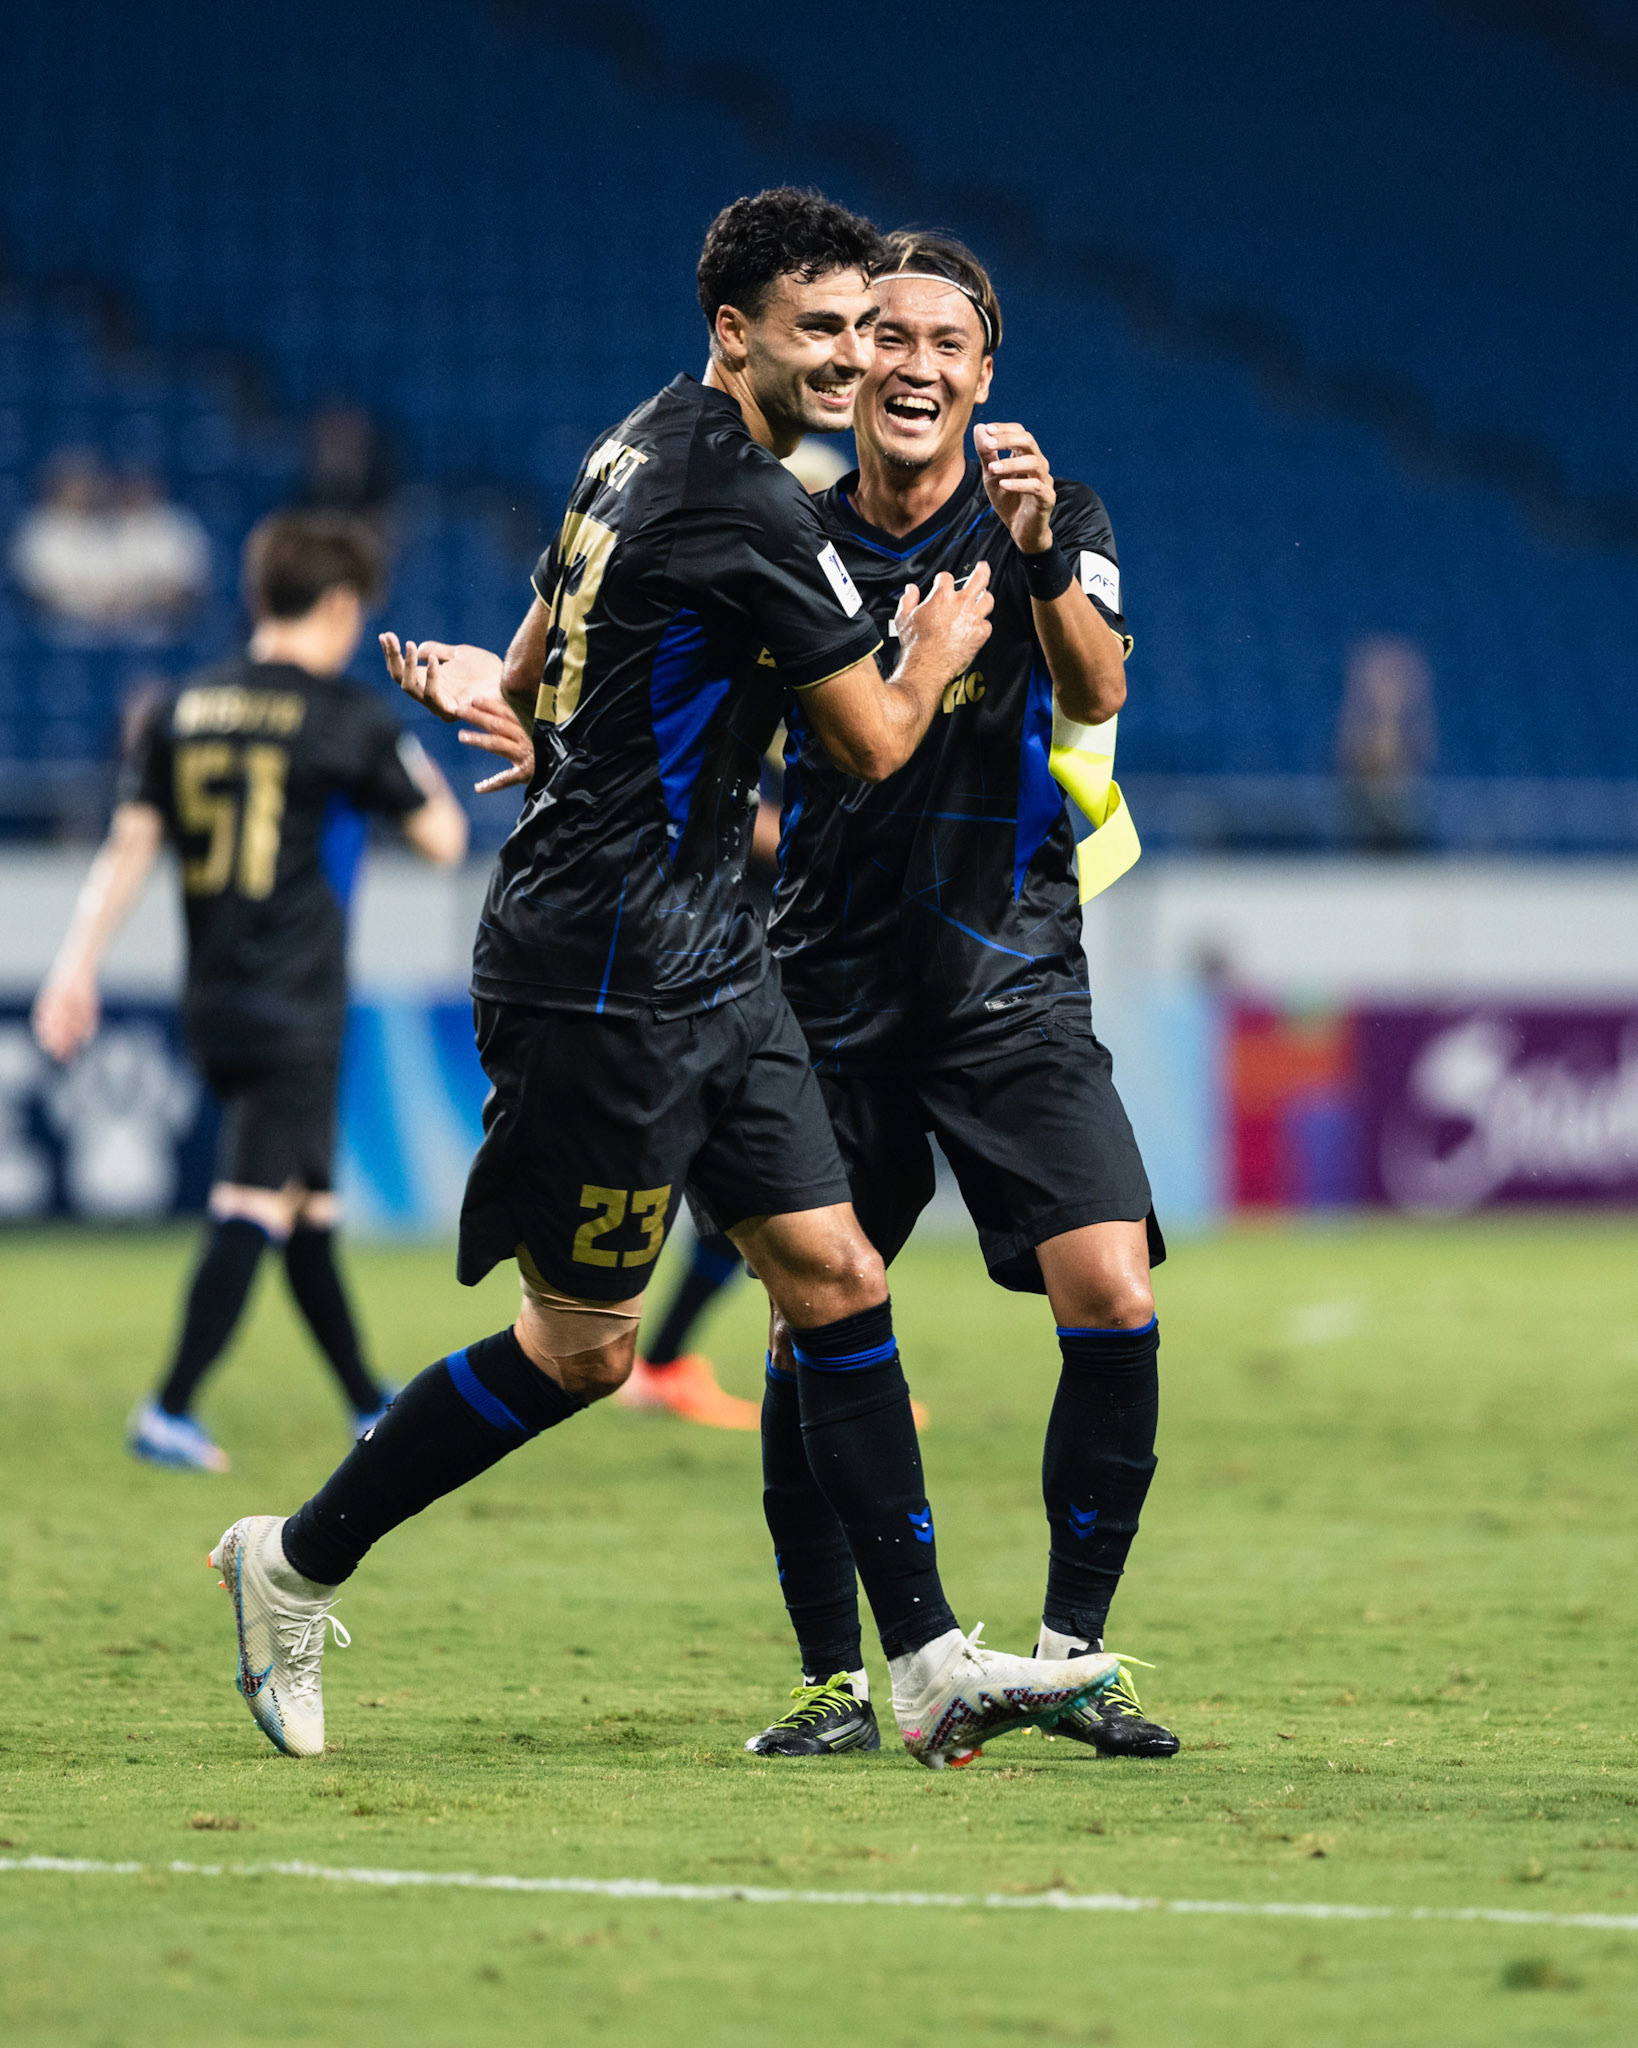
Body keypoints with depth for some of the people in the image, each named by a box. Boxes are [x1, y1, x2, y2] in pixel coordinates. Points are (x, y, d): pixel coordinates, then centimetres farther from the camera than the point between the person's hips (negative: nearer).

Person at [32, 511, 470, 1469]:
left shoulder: (178, 709, 6)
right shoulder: (350, 717, -8)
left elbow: (129, 845, 3)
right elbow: (444, 837, -1)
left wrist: (78, 966, 3)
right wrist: (425, 774, 18)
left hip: (213, 1001, 6)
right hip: (299, 1010, -6)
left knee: (309, 1205, 16)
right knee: (257, 1204, -6)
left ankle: (371, 1407, 26)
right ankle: (172, 1410, -13)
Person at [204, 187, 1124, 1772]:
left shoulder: (645, 450, 12)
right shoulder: (741, 507, -18)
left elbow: (543, 673, 24)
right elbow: (875, 745, -10)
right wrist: (932, 650, 8)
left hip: (699, 958, 10)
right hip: (605, 973, -10)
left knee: (834, 1279, 3)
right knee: (580, 1347, 0)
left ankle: (928, 1663, 2)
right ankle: (294, 1566, 17)